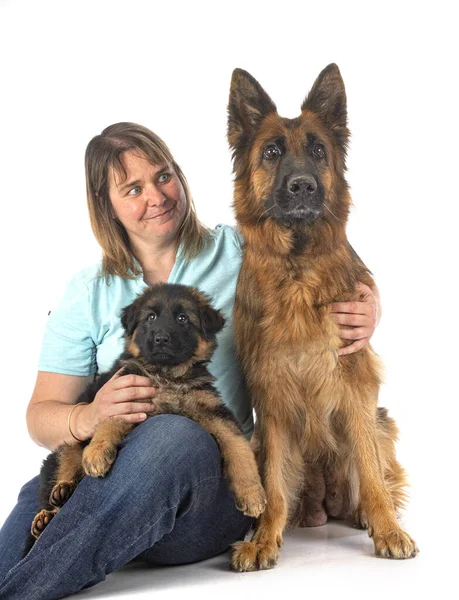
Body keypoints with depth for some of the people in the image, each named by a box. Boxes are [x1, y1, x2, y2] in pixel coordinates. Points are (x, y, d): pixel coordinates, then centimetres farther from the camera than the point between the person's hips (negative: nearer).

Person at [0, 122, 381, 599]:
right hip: (103, 472, 1)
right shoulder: (87, 295, 12)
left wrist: (367, 308, -7)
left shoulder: (238, 252, 9)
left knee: (177, 435, -37)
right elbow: (41, 414, 9)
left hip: (214, 475, -1)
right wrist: (89, 417, -16)